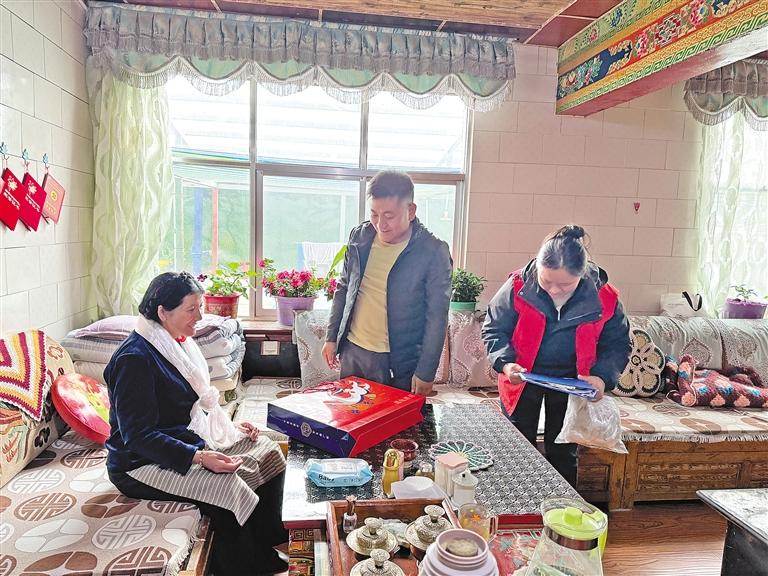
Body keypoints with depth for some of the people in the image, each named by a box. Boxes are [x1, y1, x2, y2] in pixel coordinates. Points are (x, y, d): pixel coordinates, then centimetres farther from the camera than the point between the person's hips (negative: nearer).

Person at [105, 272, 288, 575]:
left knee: (268, 453, -1)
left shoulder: (177, 343, 6)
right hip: (143, 463, -9)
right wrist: (198, 458, -31)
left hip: (192, 440, 9)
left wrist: (229, 425, 5)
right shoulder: (134, 359, -22)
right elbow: (138, 436, -24)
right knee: (225, 485, -29)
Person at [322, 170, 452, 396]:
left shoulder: (433, 251, -13)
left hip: (400, 362, -4)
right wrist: (332, 337, 10)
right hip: (352, 351, 4)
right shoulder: (359, 237, 0)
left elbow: (436, 317, -11)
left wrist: (426, 372, -11)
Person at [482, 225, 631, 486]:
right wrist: (505, 363, -28)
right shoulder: (518, 286, -22)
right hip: (523, 378, 0)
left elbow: (617, 343, -4)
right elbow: (494, 329, -11)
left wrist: (602, 377, -21)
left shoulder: (604, 298, -18)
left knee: (563, 455, 15)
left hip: (571, 383, 0)